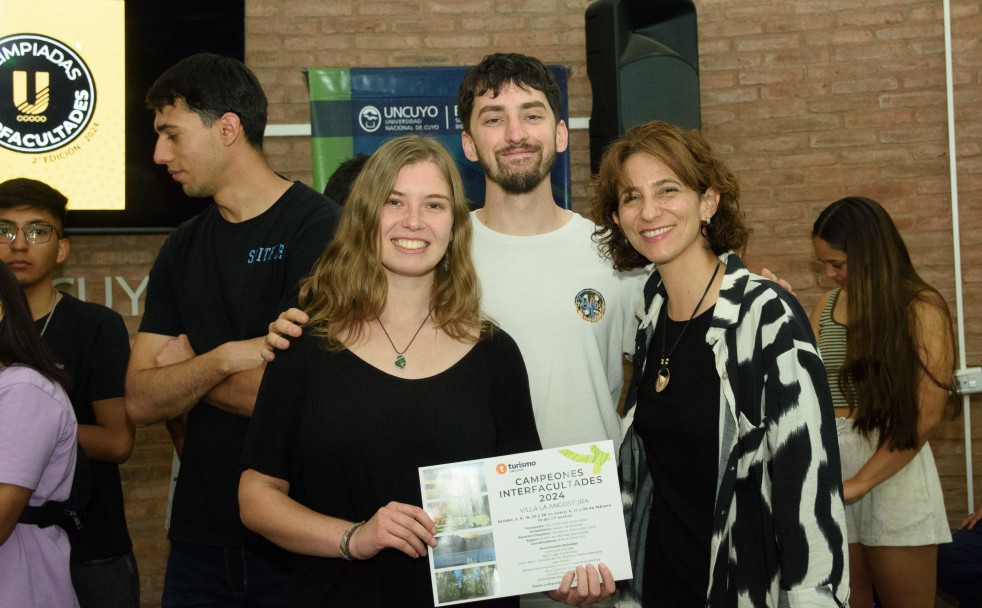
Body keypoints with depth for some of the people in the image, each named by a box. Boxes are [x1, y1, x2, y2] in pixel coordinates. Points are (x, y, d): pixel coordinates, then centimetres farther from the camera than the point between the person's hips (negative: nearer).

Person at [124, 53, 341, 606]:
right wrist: (225, 359, -17)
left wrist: (184, 368, -5)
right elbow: (141, 402, 1)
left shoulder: (319, 228, -12)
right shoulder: (182, 250, 9)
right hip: (199, 536, 6)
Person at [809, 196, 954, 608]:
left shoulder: (921, 308, -6)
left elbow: (927, 413, -12)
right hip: (827, 464, 5)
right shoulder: (825, 306, 11)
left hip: (893, 468, -4)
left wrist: (858, 483, -13)